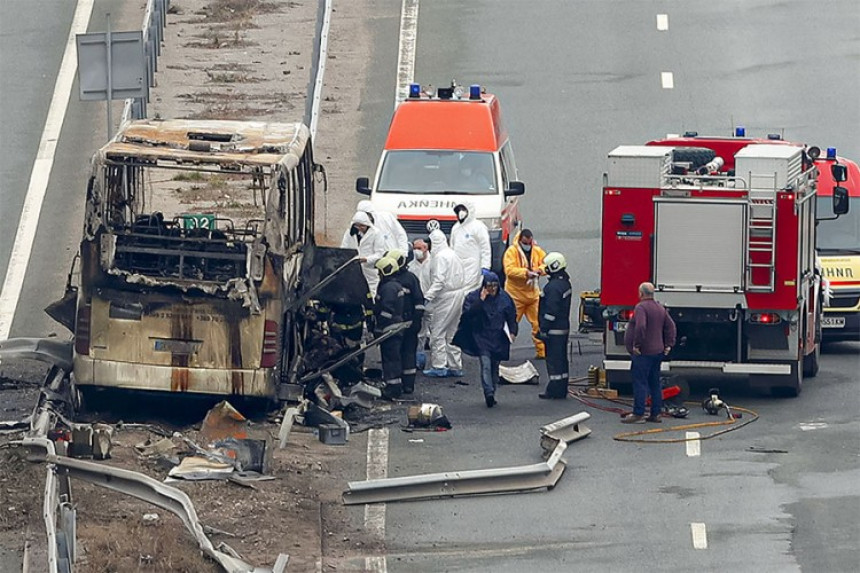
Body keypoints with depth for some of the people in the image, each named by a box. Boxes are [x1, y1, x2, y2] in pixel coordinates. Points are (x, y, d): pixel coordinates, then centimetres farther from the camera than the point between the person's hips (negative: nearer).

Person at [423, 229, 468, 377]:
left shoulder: (440, 257, -14)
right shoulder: (453, 254, 16)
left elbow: (439, 281, -23)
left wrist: (427, 296, -25)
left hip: (446, 298, -10)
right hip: (458, 296, 10)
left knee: (437, 332, -4)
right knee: (451, 331, 16)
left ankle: (439, 366, -5)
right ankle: (455, 366, 18)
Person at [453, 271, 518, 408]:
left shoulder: (504, 298, 4)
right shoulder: (473, 297, -4)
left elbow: (511, 316, 13)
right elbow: (468, 315, -17)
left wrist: (512, 332, 0)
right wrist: (480, 301, -21)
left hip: (498, 339, 3)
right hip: (482, 338, -3)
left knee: (495, 367, 7)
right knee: (486, 365, -17)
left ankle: (492, 394, 15)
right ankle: (488, 392, -25)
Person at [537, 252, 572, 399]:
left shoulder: (554, 286, -20)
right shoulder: (565, 283, 12)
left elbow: (551, 311, -23)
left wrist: (544, 330, -18)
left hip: (554, 330, -10)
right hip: (564, 328, 10)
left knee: (554, 360, -4)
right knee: (561, 359, 14)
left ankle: (554, 390, -1)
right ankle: (561, 390, 19)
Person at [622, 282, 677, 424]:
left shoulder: (641, 307, -15)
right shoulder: (660, 308, 13)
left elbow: (640, 326, -29)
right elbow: (670, 326, 14)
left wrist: (636, 344, -22)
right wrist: (668, 344, 13)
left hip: (643, 353, -9)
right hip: (658, 352, 9)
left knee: (640, 382, -6)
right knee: (655, 383, 13)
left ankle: (638, 414, -8)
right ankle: (655, 414, 16)